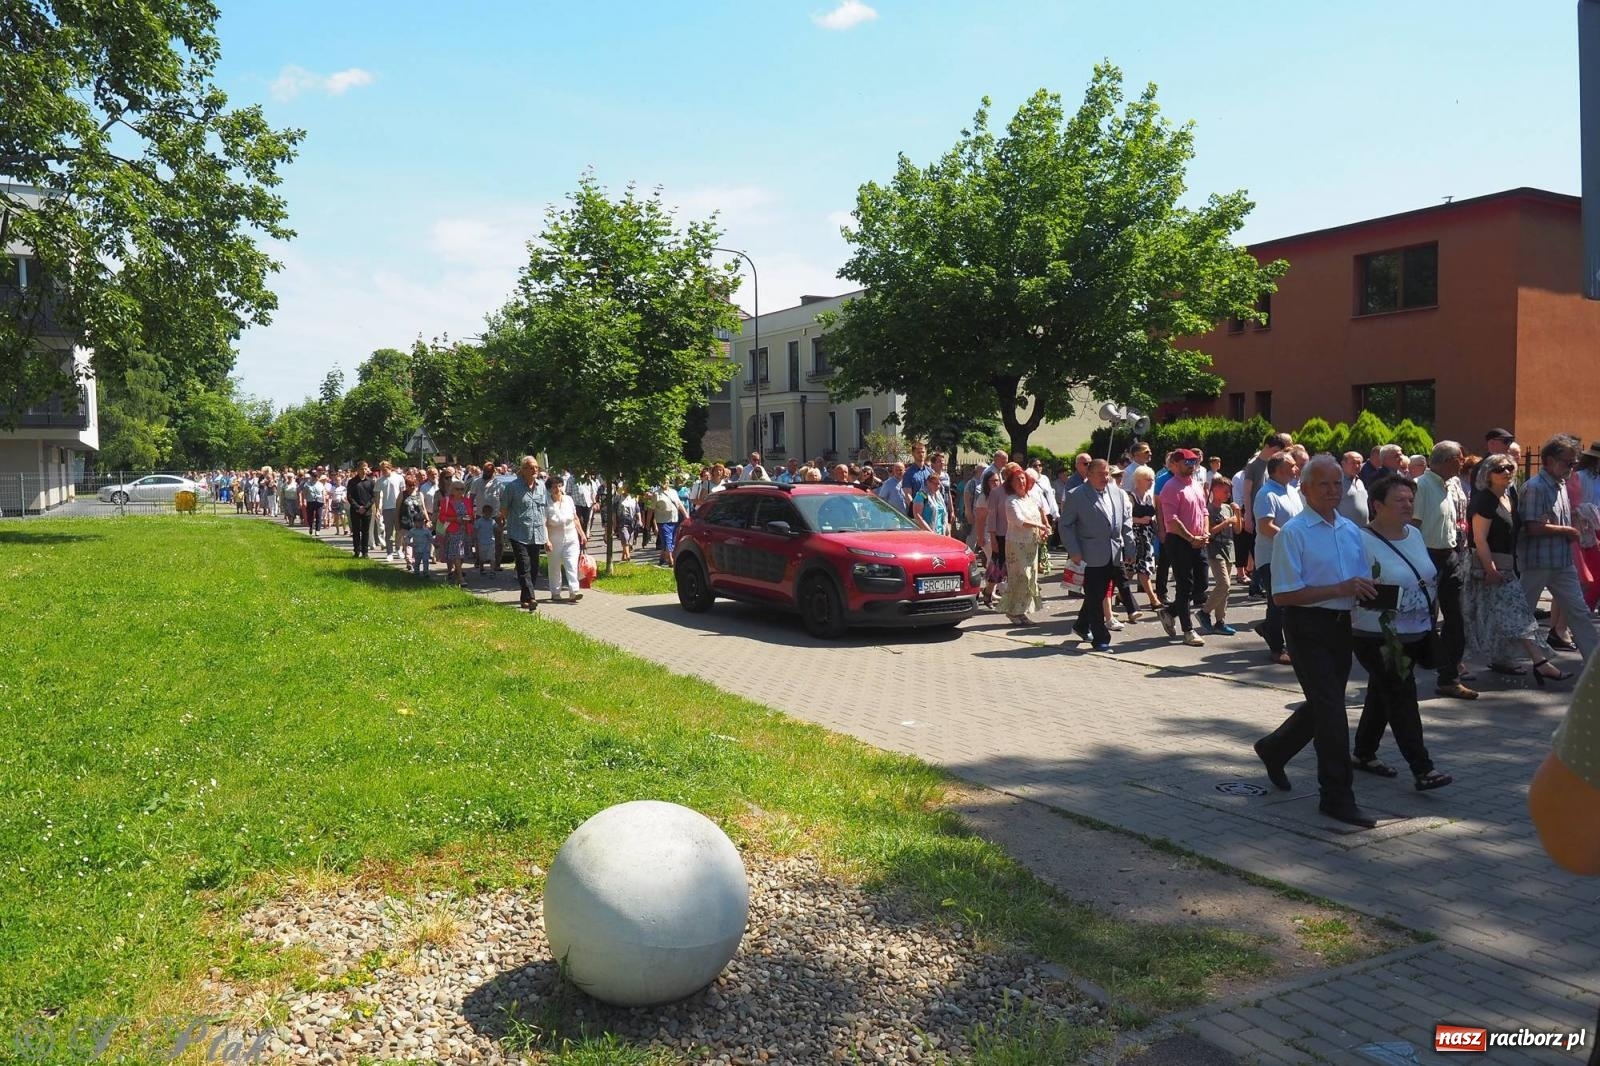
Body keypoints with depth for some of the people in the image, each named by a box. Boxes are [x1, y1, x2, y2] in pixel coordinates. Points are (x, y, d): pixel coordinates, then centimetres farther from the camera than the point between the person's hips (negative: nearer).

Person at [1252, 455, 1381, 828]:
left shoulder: (1351, 530, 11)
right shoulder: (1293, 533, -11)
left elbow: (1363, 585, 19)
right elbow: (1283, 595, -18)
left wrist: (1365, 589, -4)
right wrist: (1339, 589, -21)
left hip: (1341, 627, 8)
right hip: (1307, 627, -7)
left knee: (1323, 705, 17)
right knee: (1331, 710, -8)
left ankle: (1274, 749, 41)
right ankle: (1337, 797, 2)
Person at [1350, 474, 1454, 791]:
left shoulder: (1416, 535, 9)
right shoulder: (1363, 542, -16)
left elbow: (1430, 579, 19)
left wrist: (1430, 620, 16)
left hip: (1415, 635, 8)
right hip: (1379, 639, -8)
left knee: (1382, 695, 16)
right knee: (1402, 698, -7)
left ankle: (1364, 753, 29)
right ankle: (1422, 770, -4)